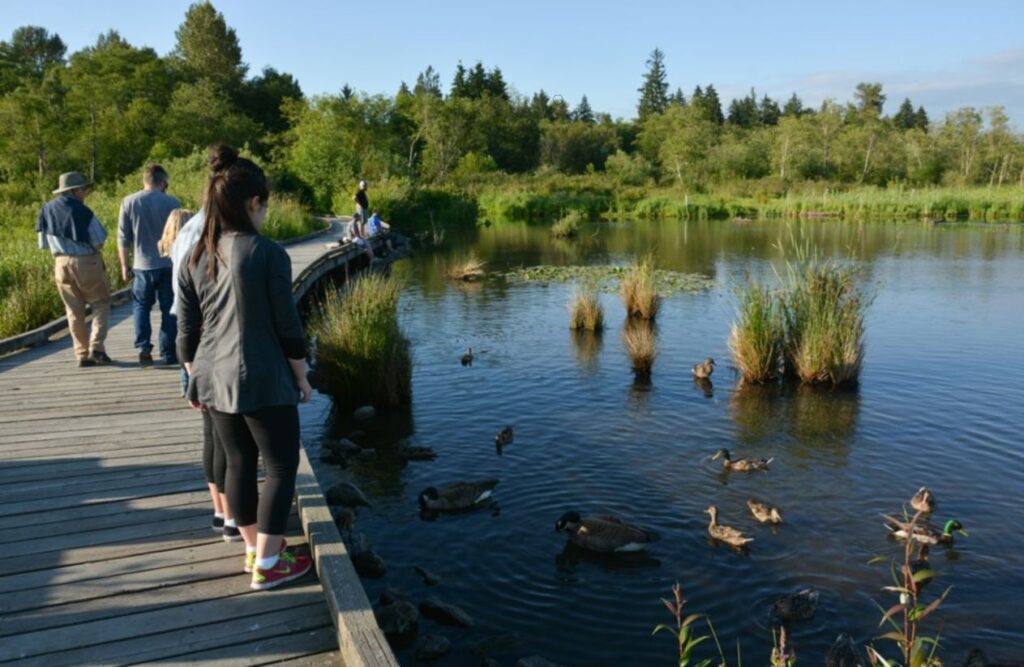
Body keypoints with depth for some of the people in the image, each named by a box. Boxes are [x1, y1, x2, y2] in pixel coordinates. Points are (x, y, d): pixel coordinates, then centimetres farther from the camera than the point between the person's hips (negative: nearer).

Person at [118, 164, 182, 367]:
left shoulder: (129, 202, -1)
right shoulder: (172, 203, -4)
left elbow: (123, 238, 2)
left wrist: (124, 266, 10)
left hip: (142, 266, 1)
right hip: (168, 264, -1)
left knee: (141, 306, 15)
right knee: (169, 309, 7)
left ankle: (143, 348, 1)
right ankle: (168, 353, 9)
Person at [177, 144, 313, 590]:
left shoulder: (196, 259, 4)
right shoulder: (268, 253, -13)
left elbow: (187, 332, 8)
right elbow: (288, 326, -11)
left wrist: (195, 379, 19)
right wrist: (302, 378, 0)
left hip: (214, 380, 6)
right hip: (262, 379, -6)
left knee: (239, 462, 18)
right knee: (281, 465, 7)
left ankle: (254, 548, 32)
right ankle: (267, 565, 12)